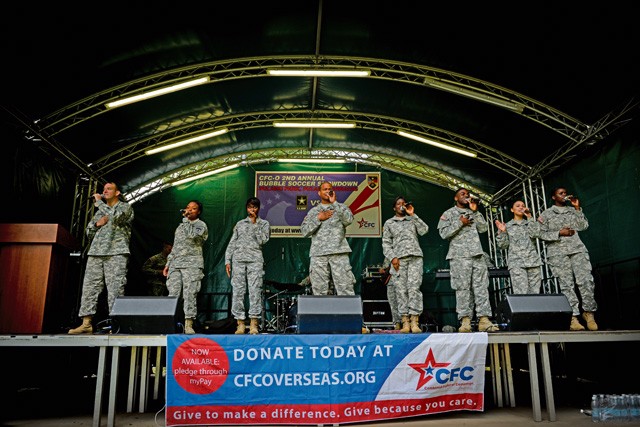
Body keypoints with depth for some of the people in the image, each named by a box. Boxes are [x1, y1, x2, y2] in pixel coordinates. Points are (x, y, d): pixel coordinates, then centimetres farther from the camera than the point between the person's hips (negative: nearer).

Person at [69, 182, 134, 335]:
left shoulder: (125, 207, 10)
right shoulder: (100, 211, 28)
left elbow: (115, 216, -13)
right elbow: (89, 233, 27)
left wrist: (99, 202, 1)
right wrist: (97, 224, 6)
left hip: (116, 253, -6)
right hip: (96, 253, 6)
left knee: (115, 288, -11)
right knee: (89, 286, -3)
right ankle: (87, 323, -3)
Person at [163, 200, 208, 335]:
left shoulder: (201, 225, 5)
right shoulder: (181, 226, 24)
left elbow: (192, 235, -18)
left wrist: (186, 219, -9)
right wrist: (168, 264, 18)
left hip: (192, 264, -5)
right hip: (176, 263, 6)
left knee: (190, 294, -9)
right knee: (173, 294, -4)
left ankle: (188, 325, -8)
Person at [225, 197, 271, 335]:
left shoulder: (264, 223, 14)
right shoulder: (240, 224, 19)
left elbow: (262, 240, -2)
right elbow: (232, 243, 16)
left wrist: (255, 224, -1)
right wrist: (227, 260, 7)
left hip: (255, 260, -2)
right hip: (238, 259, 2)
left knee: (255, 291, -10)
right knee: (237, 291, -3)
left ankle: (254, 324, -8)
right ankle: (240, 323, 1)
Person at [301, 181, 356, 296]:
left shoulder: (341, 207, 15)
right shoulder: (313, 211, 18)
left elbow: (349, 220, -7)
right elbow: (304, 231, 7)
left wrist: (334, 203, -5)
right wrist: (318, 218, -2)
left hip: (339, 252, -1)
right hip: (318, 254, 2)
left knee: (345, 289, -7)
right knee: (319, 291, 2)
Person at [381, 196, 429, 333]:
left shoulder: (413, 220, 21)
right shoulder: (389, 223, 18)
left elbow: (424, 230, 2)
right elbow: (386, 243, 10)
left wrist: (412, 215, 1)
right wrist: (392, 257, -4)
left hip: (415, 256, 0)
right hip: (399, 259, 0)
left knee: (414, 287, -11)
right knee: (401, 290, -5)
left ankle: (414, 322, -13)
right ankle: (405, 322, -4)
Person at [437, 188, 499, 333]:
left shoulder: (474, 213, 23)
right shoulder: (449, 213, 11)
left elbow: (484, 228, 8)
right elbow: (444, 233, -1)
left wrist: (475, 211, 3)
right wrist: (460, 223, -7)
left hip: (478, 255, 4)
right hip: (459, 256, -4)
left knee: (481, 287, -4)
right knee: (463, 288, -7)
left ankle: (484, 320, -6)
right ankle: (465, 321, -7)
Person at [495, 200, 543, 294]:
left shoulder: (529, 223, 20)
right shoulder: (507, 226, 14)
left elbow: (535, 234, -2)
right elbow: (502, 245, 6)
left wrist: (529, 217, 1)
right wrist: (502, 232, -8)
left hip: (533, 261, 3)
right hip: (516, 262, -3)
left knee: (535, 292, -2)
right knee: (521, 293, -15)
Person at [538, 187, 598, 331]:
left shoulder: (572, 210, 21)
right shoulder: (546, 214, 12)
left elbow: (583, 226, 9)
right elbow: (542, 234, 4)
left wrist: (577, 208, 5)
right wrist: (559, 233, -9)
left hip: (577, 249, 3)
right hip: (558, 252, -3)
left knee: (586, 280, -10)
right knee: (567, 284, -7)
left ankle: (589, 312, 2)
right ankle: (573, 317, -8)